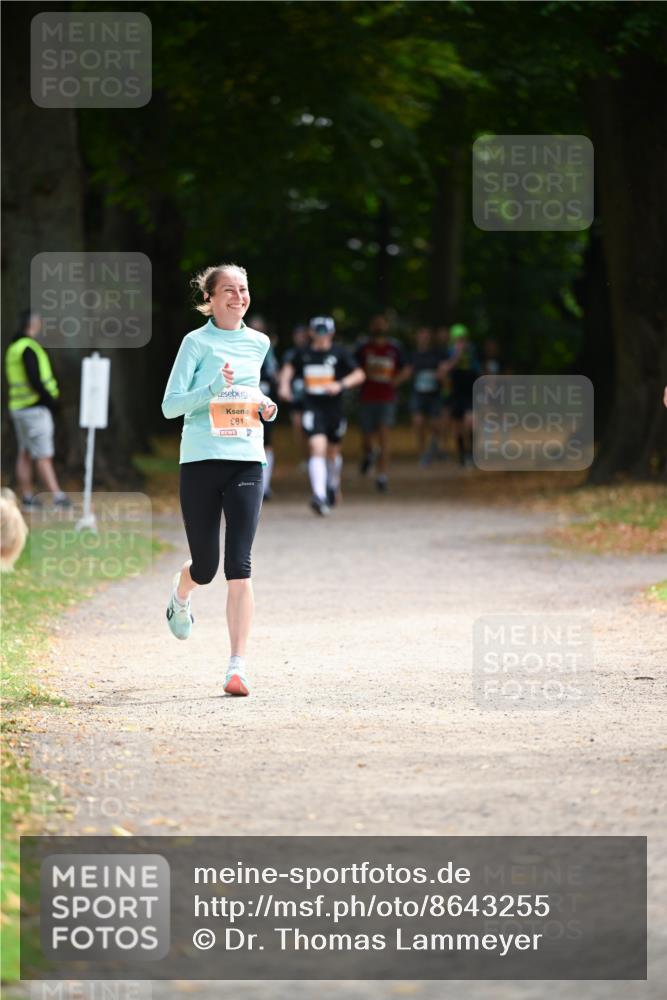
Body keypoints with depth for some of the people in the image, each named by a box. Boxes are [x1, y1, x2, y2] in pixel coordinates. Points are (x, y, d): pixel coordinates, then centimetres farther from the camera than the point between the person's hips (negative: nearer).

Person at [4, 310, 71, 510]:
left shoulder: (14, 348, 14)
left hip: (19, 408, 10)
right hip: (35, 408, -9)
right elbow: (34, 381, -22)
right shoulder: (29, 348, -17)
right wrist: (51, 400, -12)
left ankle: (27, 497, 12)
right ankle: (57, 497, -11)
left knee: (24, 455, 10)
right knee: (44, 456, -10)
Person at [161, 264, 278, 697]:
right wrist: (214, 389, -21)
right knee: (206, 566, 7)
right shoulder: (197, 343, -2)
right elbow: (170, 405, -7)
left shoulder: (258, 344, 12)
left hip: (247, 462, 2)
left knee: (239, 566, -10)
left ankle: (238, 666, -13)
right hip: (201, 462, -2)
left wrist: (265, 406, 8)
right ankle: (181, 595, 46)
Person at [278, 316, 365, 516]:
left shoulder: (339, 353, -5)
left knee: (333, 451, 17)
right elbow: (289, 367, 22)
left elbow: (359, 375, -6)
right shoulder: (304, 353, 1)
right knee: (318, 447, -20)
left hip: (334, 408, 1)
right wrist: (285, 385, 6)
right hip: (312, 408, -1)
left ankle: (333, 485, 46)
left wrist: (341, 384, -22)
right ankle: (319, 495, -28)